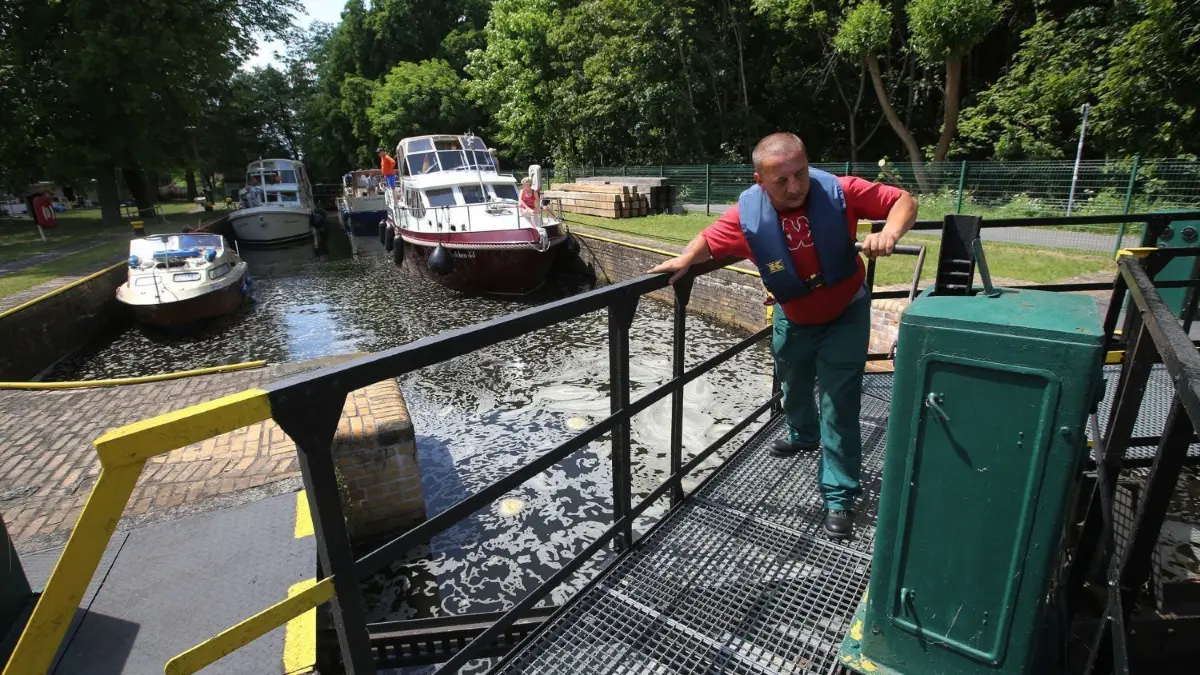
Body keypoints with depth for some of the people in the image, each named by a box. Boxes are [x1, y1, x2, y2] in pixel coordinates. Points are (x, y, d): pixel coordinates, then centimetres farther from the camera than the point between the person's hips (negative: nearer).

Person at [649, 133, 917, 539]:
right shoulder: (747, 214, -24)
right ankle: (802, 435, 57)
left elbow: (904, 200, -17)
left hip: (845, 315, -2)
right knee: (793, 385, 25)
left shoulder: (839, 192, -27)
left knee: (839, 405, -3)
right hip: (792, 319, 3)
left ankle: (838, 496, 11)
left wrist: (890, 234, -37)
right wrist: (686, 259, -30)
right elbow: (709, 240, -10)